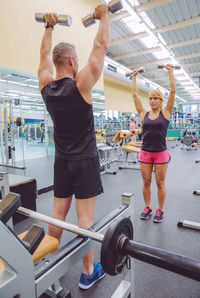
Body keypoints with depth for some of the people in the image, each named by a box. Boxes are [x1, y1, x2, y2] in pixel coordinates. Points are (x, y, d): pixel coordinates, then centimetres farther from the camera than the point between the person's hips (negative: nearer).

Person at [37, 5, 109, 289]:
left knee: (58, 212, 15)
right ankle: (88, 273, 19)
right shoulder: (81, 84, -13)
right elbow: (101, 46, -4)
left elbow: (45, 54, 19)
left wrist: (49, 26, 30)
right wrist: (104, 16, 11)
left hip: (62, 161, 6)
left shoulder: (45, 86, 1)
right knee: (85, 216, 2)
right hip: (84, 161, -5)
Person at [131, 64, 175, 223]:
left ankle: (160, 210, 24)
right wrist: (134, 76, 13)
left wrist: (170, 71, 2)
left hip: (161, 154, -2)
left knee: (160, 183, 7)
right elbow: (135, 94, 7)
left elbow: (172, 91, -3)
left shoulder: (165, 113, 0)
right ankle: (147, 208, 28)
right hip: (145, 153, 3)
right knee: (146, 183, 11)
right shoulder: (144, 113, 5)